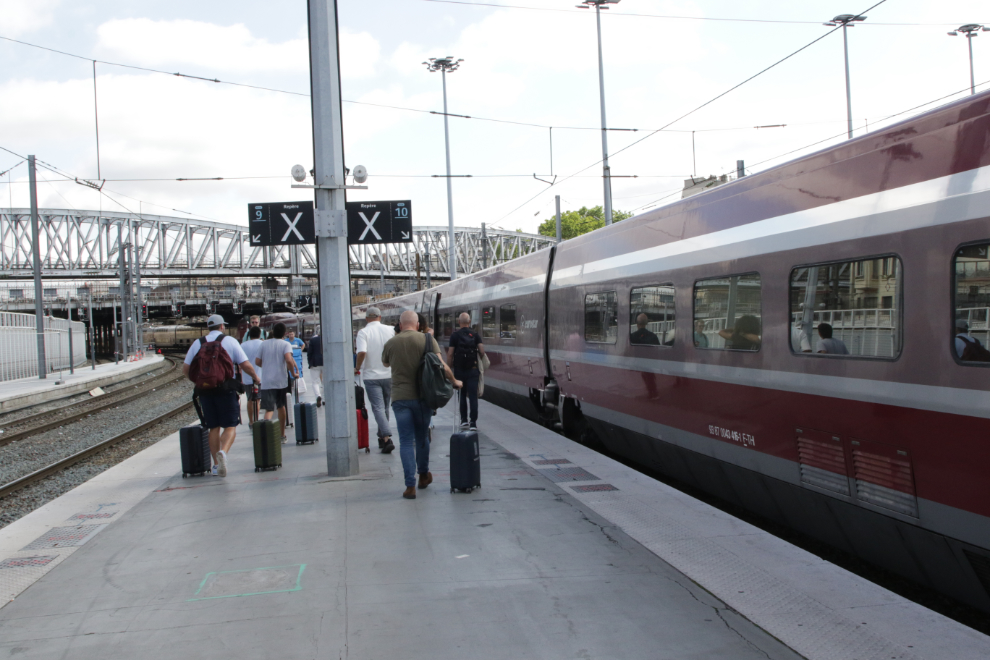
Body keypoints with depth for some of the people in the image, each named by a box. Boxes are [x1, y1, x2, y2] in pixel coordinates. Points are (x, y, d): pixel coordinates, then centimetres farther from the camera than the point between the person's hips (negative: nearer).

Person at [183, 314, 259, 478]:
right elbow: (246, 365, -3)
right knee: (230, 426, 2)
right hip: (226, 389, -3)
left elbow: (185, 368, 7)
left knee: (214, 427, 14)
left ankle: (216, 464, 14)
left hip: (205, 390, 3)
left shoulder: (197, 343, 9)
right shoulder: (230, 341, 1)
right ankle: (223, 452, -25)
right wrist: (256, 377, 16)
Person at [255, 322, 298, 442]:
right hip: (281, 381, 0)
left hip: (267, 382, 0)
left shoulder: (264, 344, 5)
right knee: (281, 407, 20)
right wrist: (293, 373, -5)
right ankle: (282, 436, 31)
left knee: (269, 410, -8)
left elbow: (257, 361, 8)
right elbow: (289, 360, -19)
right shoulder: (285, 344, -2)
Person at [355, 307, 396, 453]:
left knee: (378, 408, -4)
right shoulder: (389, 330, 2)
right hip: (388, 374, 4)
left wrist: (357, 368, -7)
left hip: (371, 376, -4)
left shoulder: (363, 332, -9)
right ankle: (382, 437, 26)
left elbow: (362, 352, -23)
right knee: (385, 407, 17)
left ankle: (387, 438, -18)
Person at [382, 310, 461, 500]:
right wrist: (454, 381, 6)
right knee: (422, 437, 18)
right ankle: (423, 475, 34)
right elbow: (442, 366, -9)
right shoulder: (427, 340, -4)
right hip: (423, 396, 1)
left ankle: (410, 485, -6)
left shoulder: (390, 343, -1)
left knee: (406, 441, 1)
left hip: (400, 398, -1)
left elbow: (385, 363, 19)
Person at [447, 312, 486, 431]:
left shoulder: (455, 336, -3)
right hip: (472, 370, 0)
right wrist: (479, 355, 16)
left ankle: (464, 420, 14)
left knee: (462, 395, 14)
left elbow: (450, 354, -6)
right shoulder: (475, 335, 0)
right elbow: (482, 352, -6)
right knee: (473, 396, 1)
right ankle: (473, 423, -3)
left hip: (459, 370, 0)